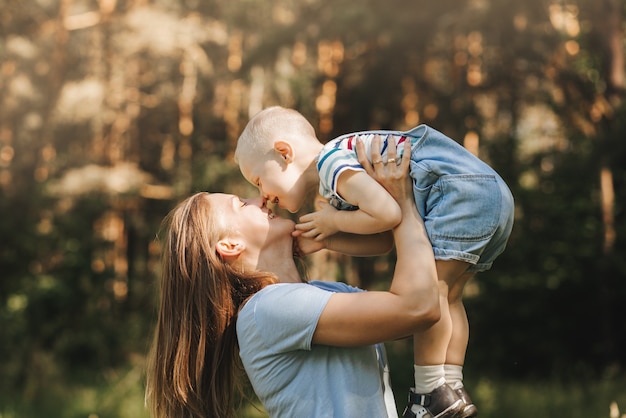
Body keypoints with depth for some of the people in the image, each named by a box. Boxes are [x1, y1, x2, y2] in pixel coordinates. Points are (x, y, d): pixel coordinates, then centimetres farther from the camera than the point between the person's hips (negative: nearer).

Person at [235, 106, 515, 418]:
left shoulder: (332, 164, -14)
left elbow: (387, 214, -25)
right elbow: (381, 240, 19)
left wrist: (334, 221, -8)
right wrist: (323, 234, 6)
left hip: (463, 190, -11)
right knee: (447, 296, 15)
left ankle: (433, 392, -7)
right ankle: (453, 390, 17)